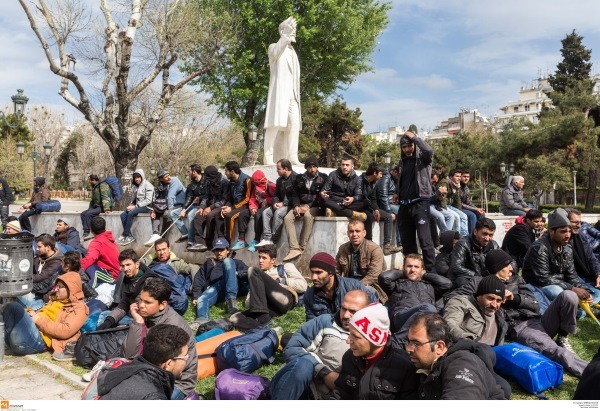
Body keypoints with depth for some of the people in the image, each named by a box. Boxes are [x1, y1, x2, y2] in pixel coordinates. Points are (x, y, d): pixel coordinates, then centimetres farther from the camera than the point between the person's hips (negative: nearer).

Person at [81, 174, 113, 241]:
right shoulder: (94, 187, 19)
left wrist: (106, 209, -32)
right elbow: (93, 199, 30)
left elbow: (105, 197, -23)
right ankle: (86, 232, -17)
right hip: (97, 206, 10)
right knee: (83, 214, -7)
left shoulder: (102, 185, -12)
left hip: (103, 207, -10)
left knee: (88, 214, -26)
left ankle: (87, 233, -23)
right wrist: (90, 208, 19)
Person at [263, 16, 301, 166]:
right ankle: (268, 158, -12)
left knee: (294, 124, -7)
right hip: (279, 92, -6)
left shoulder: (292, 52, 27)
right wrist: (286, 35, -26)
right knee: (275, 123, -12)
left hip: (292, 94, 6)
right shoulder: (274, 47, 6)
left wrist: (297, 95, 16)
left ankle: (291, 157, -8)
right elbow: (274, 54, -20)